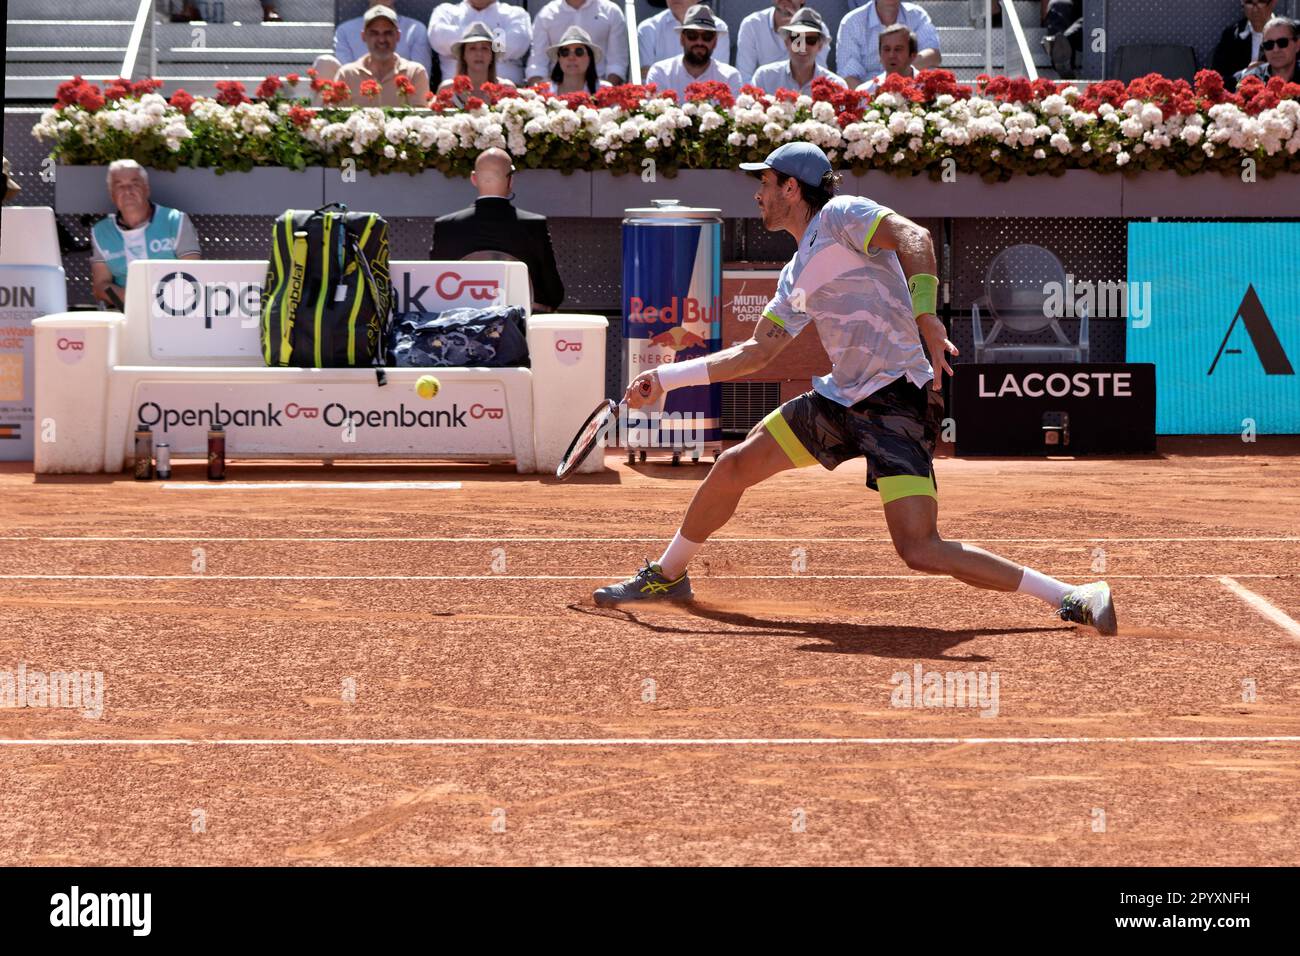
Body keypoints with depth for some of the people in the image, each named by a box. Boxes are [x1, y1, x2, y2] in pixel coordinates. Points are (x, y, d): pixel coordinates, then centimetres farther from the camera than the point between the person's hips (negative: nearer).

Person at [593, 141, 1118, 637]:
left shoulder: (841, 215, -6)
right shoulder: (796, 274, 20)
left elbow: (914, 238, -23)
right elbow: (756, 352, 27)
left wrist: (924, 314, -39)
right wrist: (666, 377, 22)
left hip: (898, 401, -9)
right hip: (840, 399, 9)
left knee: (920, 552, -20)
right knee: (732, 466, 11)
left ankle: (1072, 598, -14)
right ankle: (667, 577, 33)